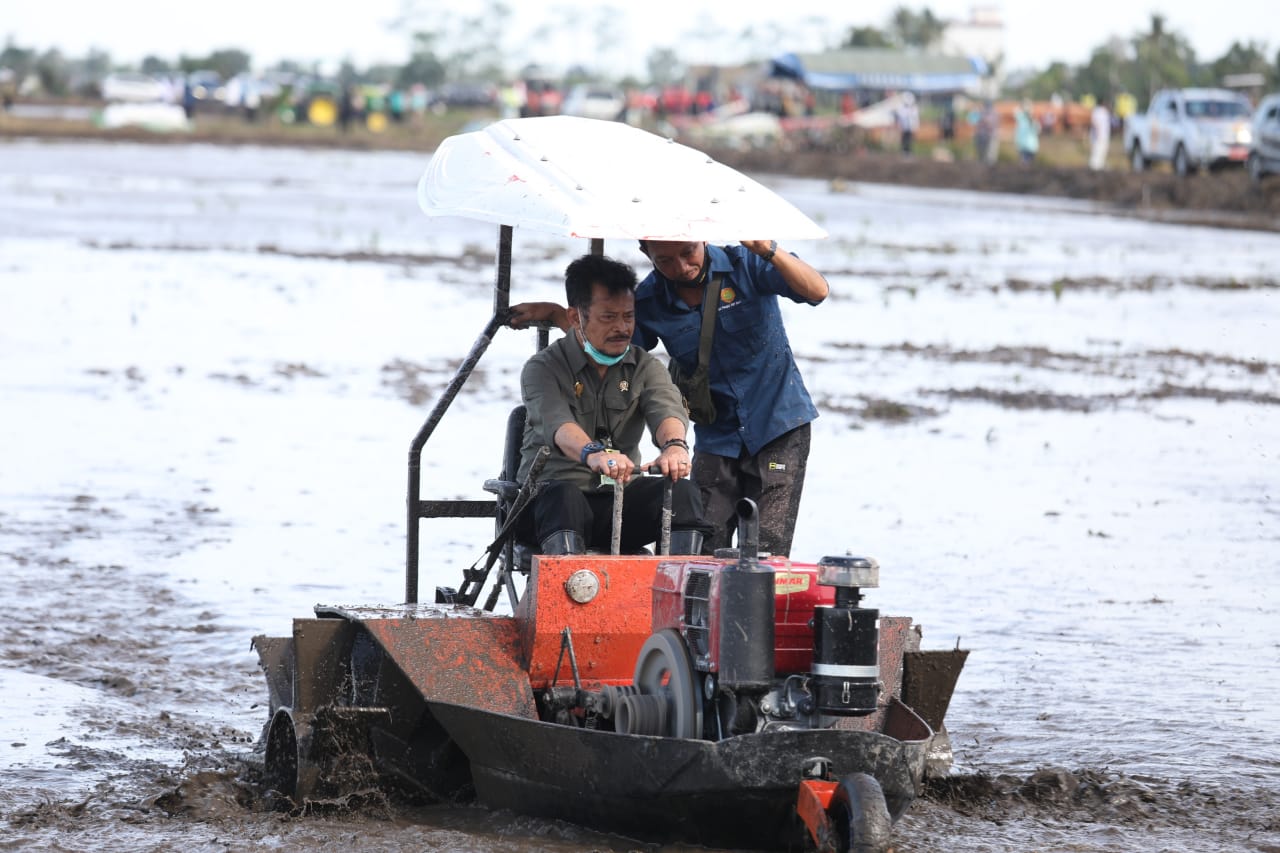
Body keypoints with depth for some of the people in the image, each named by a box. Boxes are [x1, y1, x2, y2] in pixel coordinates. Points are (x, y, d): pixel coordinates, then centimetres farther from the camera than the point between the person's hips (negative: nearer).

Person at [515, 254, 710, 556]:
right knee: (563, 497, -37)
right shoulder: (543, 369, 0)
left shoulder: (645, 367, 13)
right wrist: (592, 453, -46)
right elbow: (557, 424, -21)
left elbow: (666, 409, -10)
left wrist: (674, 445, -36)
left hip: (622, 501, 3)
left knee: (682, 492, -24)